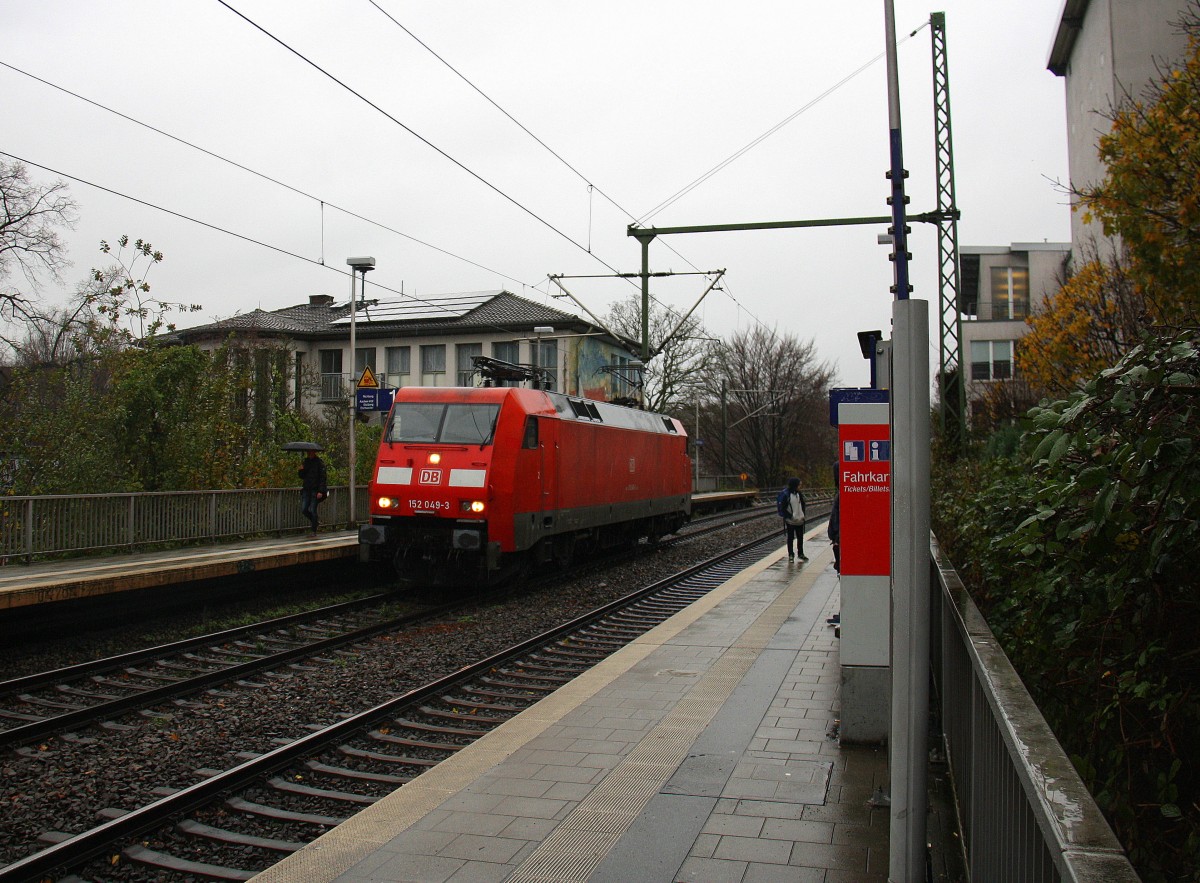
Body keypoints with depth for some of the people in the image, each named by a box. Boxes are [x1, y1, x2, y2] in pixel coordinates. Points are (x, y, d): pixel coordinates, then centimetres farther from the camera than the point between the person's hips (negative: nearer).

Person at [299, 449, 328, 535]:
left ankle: (314, 531, 3)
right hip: (306, 489, 6)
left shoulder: (319, 462, -6)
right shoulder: (306, 461, 12)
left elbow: (322, 477, -10)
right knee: (304, 510, -1)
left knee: (313, 510, -6)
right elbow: (302, 476, 17)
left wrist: (321, 491, -18)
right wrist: (301, 470, -6)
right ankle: (315, 522, 23)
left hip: (315, 489, -6)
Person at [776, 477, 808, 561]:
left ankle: (800, 553, 29)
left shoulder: (799, 494, 5)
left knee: (800, 537, 14)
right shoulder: (785, 495, -15)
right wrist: (790, 516, -17)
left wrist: (802, 515, 4)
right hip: (790, 521, -6)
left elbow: (802, 504, 16)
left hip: (800, 520, 6)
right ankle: (791, 555, 16)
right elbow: (782, 508, -14)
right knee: (790, 538, 5)